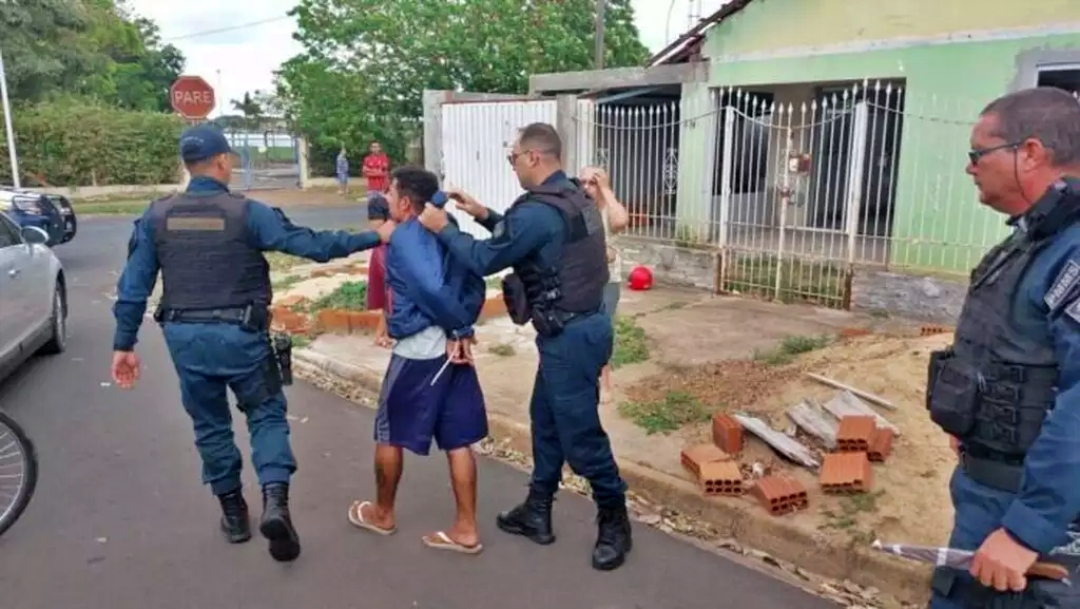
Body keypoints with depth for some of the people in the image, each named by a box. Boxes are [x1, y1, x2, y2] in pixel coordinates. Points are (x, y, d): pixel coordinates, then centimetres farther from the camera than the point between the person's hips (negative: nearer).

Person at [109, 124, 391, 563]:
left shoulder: (157, 215, 2)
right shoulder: (246, 212, -10)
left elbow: (133, 286, 3)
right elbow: (310, 244, -12)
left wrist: (124, 344, 9)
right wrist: (374, 237, -6)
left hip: (185, 337, 4)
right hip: (239, 334, -3)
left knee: (210, 424, 17)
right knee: (266, 414, 11)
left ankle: (233, 513, 28)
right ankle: (275, 501, -7)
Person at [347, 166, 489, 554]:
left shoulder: (401, 238, -12)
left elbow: (430, 290, -24)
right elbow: (475, 285, 4)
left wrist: (458, 326, -11)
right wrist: (463, 331, -4)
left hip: (417, 350, -7)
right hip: (452, 348, 7)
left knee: (389, 433, 14)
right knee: (458, 440, 8)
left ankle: (382, 514, 33)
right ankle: (466, 530, 15)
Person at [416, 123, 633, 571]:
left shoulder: (539, 210, -23)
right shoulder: (573, 197, 9)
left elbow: (484, 260, -14)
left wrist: (443, 228, 0)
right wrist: (484, 216, 16)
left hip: (570, 336, -10)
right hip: (577, 328, 10)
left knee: (580, 433, 3)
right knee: (545, 419, 19)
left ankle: (614, 523, 21)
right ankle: (537, 512, 33)